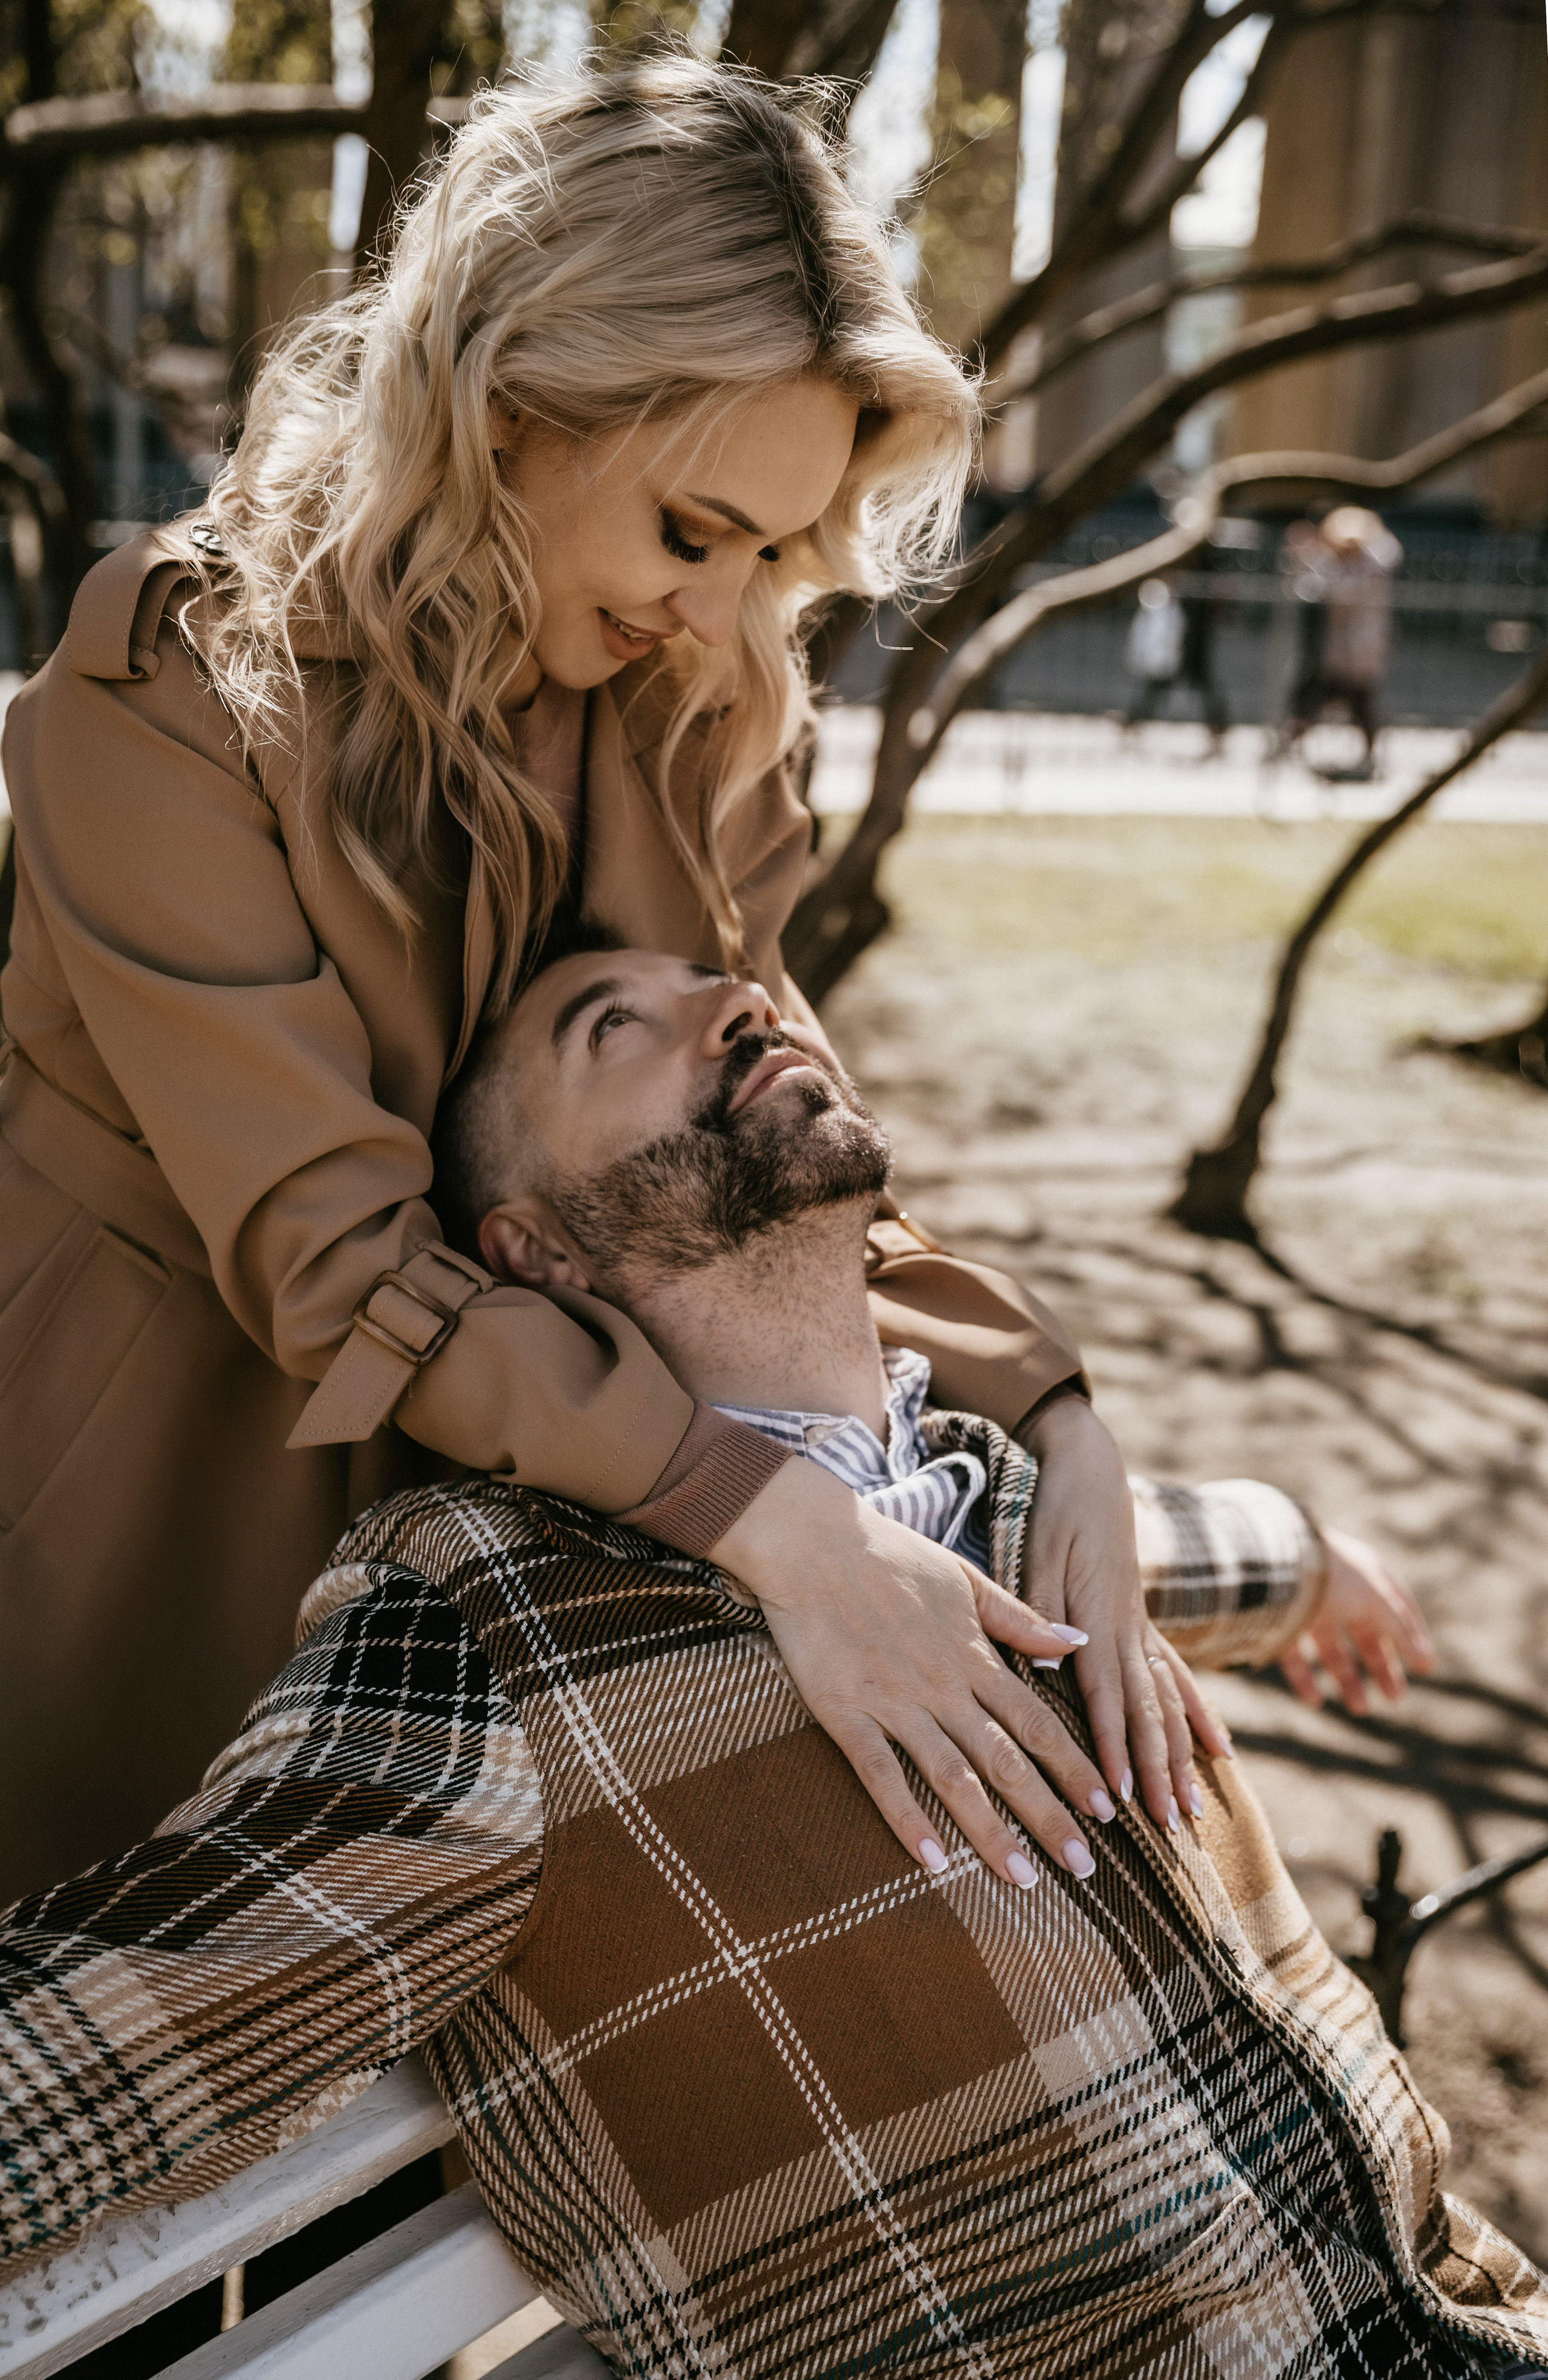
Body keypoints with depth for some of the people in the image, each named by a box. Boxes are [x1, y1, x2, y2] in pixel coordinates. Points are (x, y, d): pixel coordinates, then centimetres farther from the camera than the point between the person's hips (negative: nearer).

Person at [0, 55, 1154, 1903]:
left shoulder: (693, 709, -5)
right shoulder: (171, 691, -23)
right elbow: (326, 1246, -27)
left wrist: (1043, 1405, -19)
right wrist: (764, 1514, -35)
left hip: (495, 1471, 5)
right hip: (155, 1460, -4)